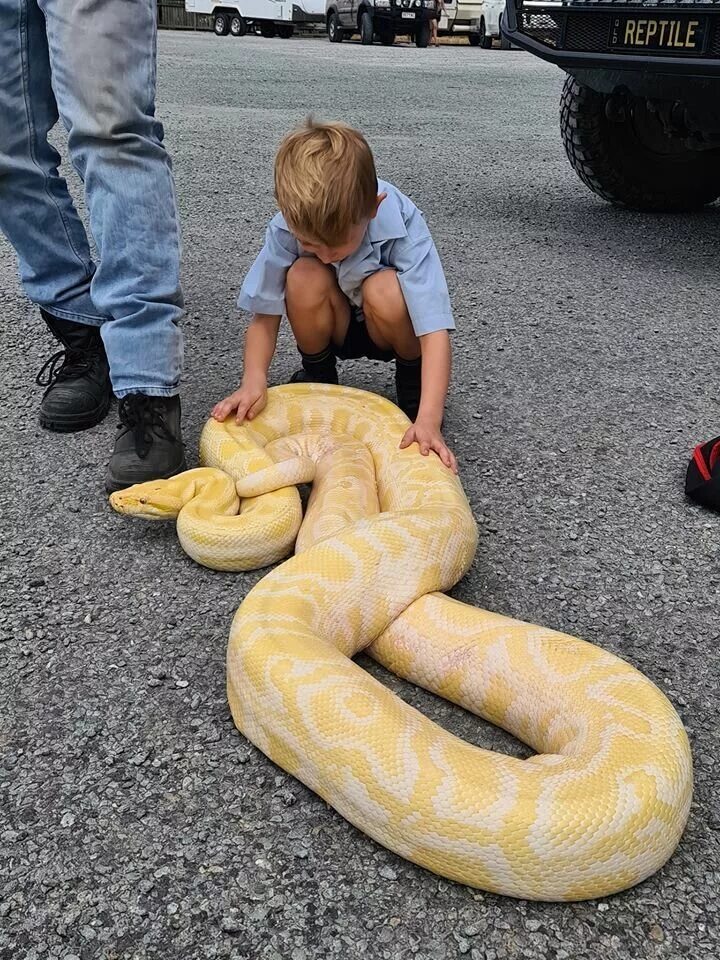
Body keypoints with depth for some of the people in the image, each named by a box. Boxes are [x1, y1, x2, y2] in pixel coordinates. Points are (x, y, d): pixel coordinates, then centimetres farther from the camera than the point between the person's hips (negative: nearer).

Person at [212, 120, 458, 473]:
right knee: (305, 277, -29)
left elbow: (434, 328, -37)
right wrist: (254, 381, -34)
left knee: (385, 290, -35)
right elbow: (265, 315, -16)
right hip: (335, 326, 2)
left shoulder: (403, 225, -32)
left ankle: (413, 378, -5)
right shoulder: (288, 227, -25)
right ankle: (317, 375, -2)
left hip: (391, 327, -2)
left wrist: (428, 420, -47)